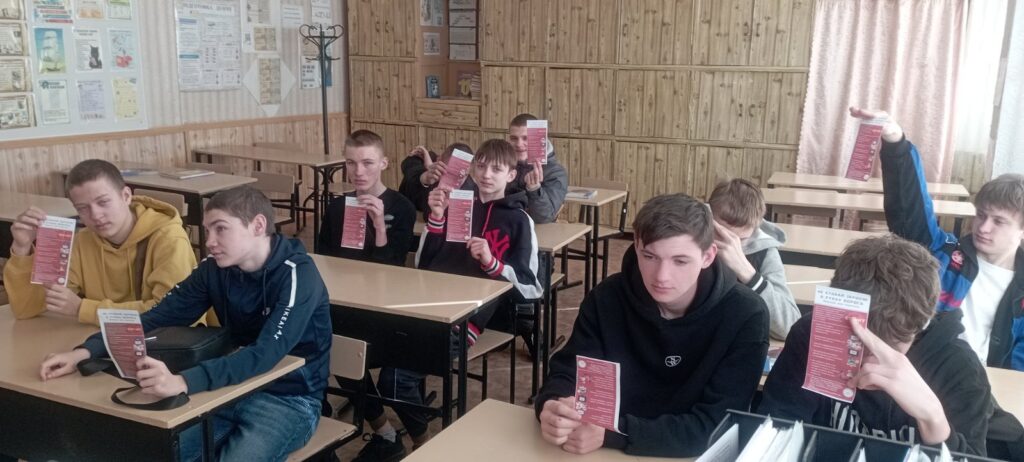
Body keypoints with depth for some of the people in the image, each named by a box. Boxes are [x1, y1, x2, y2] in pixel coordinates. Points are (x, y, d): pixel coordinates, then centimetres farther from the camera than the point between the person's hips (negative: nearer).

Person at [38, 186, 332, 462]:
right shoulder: (215, 269, 0)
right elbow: (160, 317, -1)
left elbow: (266, 354, -33)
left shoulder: (297, 274, -21)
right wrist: (86, 351, -17)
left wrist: (183, 382, -46)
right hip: (233, 388, 5)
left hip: (289, 398, -5)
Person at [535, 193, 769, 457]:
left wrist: (612, 434, -28)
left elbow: (716, 427, -19)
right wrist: (555, 408, -27)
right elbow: (568, 372, -4)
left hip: (695, 456, -2)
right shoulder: (607, 298, -6)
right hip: (609, 455, 2)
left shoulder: (745, 317, -14)